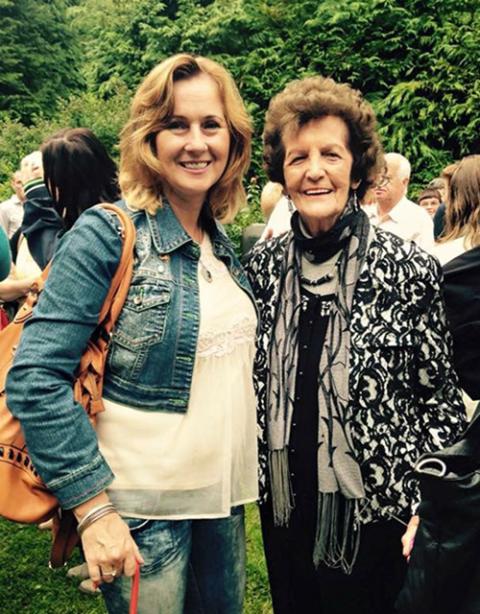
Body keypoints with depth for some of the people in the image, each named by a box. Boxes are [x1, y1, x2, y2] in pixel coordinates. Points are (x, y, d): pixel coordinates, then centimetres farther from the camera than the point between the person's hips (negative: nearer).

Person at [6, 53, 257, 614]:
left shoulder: (221, 242, 5)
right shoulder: (108, 235, -14)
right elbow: (35, 379, -19)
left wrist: (239, 475, 12)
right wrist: (93, 508, -19)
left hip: (224, 496, 6)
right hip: (143, 511, -6)